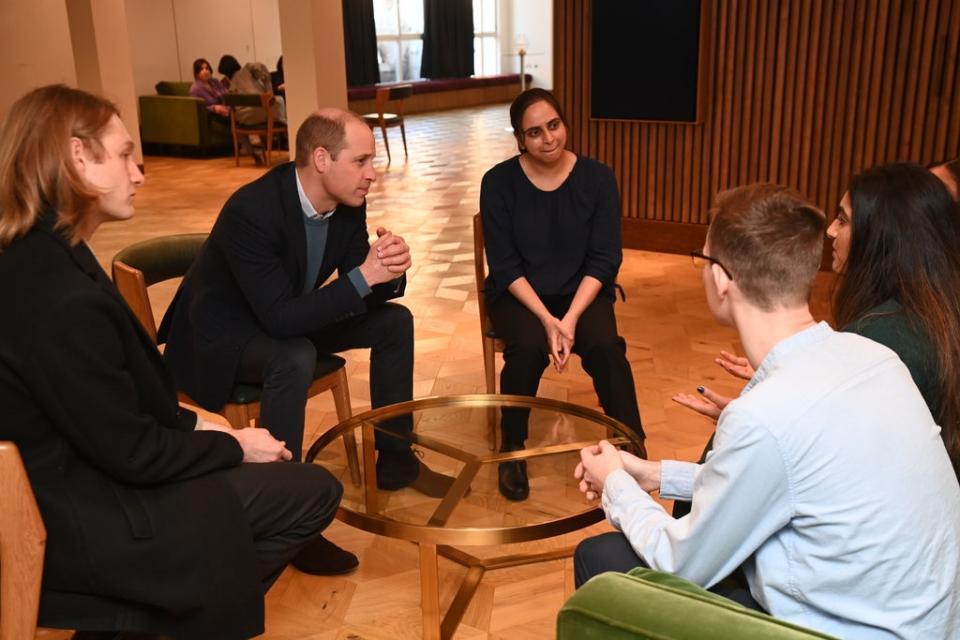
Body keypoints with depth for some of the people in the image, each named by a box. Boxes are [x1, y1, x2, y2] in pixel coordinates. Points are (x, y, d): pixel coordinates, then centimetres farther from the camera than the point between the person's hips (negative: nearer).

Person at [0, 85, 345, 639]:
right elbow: (132, 453, -22)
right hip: (81, 522, -10)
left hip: (73, 478, 10)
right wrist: (234, 446, -8)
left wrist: (193, 423, 4)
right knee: (315, 491, -4)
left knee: (278, 474, 20)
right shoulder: (61, 298, -30)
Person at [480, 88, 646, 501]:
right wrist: (547, 319, -22)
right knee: (529, 348, -31)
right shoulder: (499, 182, -7)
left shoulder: (597, 178, -5)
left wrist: (570, 318, -21)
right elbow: (505, 264, -10)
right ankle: (511, 449, -7)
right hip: (518, 295, -1)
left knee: (606, 347, -29)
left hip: (582, 293, 1)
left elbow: (604, 260, -7)